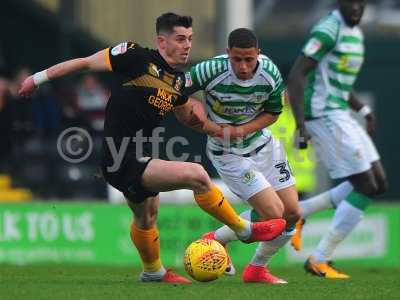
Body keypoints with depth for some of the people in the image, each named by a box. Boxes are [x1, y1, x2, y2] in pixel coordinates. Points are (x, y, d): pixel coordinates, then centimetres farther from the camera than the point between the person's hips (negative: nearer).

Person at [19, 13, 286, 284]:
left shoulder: (178, 80, 8)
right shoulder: (136, 57, -15)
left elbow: (185, 115, 26)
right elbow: (86, 63, -8)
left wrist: (194, 115, 2)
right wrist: (39, 78, -3)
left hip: (140, 158, 9)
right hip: (122, 161, -9)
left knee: (147, 216, 29)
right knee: (196, 175, -19)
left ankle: (153, 272, 52)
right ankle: (245, 230, -4)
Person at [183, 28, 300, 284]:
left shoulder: (270, 73, -15)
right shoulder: (211, 70, -27)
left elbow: (273, 112, 0)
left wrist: (244, 129, -18)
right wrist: (210, 127, -23)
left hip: (262, 144, 5)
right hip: (228, 154, -5)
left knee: (292, 213, 3)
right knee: (273, 214, -15)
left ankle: (257, 269, 24)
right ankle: (215, 241, 8)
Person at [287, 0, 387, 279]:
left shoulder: (355, 33, 15)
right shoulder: (328, 31, -15)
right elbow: (297, 75, -20)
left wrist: (364, 110, 15)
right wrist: (301, 125, -25)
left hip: (340, 116, 10)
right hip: (325, 117, -10)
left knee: (378, 184, 9)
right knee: (366, 188, -8)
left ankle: (298, 213, 13)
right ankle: (320, 260, 0)